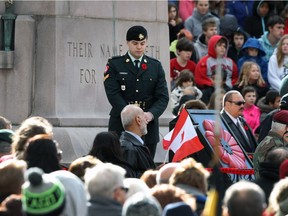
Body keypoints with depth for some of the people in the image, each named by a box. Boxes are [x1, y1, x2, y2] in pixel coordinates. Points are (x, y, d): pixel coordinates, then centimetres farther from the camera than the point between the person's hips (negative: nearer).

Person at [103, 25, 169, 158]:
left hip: (149, 127, 2)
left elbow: (163, 97, 4)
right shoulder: (114, 65, 4)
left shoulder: (156, 66, 11)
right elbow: (113, 95, -7)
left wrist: (151, 114, -16)